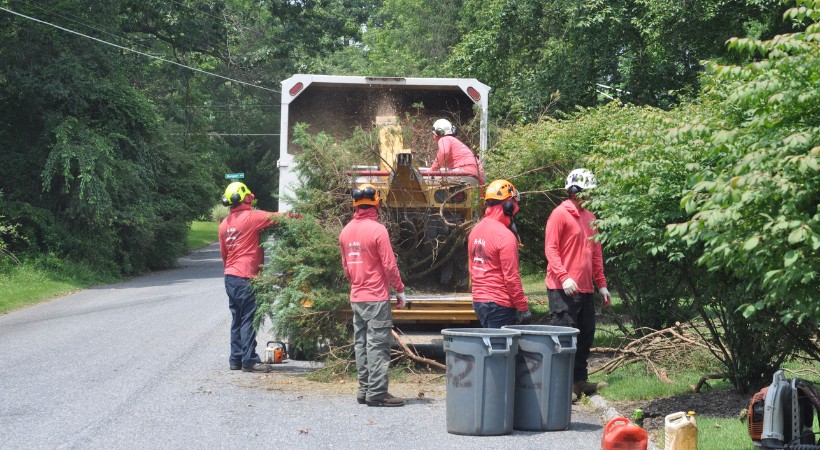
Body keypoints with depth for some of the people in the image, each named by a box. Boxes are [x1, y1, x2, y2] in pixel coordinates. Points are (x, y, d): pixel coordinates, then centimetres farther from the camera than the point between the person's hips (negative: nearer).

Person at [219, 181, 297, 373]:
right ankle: (249, 361, -4)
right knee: (248, 320, -5)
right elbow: (275, 218, -11)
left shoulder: (224, 224, 12)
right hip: (246, 278, -8)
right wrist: (295, 216, 6)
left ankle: (236, 359, 15)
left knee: (237, 319, 13)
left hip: (230, 277, 8)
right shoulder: (251, 216, -11)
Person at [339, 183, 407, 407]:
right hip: (377, 297, -7)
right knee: (378, 346, -6)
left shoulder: (346, 231, 7)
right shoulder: (377, 230, -14)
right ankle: (377, 393, -7)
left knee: (361, 343, 12)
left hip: (356, 297, 7)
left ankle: (364, 390, 16)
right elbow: (389, 265, -13)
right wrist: (400, 290, -3)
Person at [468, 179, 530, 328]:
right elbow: (511, 277, -17)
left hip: (478, 300, 8)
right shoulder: (505, 236, -17)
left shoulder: (475, 230, 8)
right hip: (499, 304, -8)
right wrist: (523, 308, -11)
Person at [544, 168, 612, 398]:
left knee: (586, 334, 12)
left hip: (585, 288, 8)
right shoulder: (560, 214, -8)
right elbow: (550, 248, -12)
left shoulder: (589, 217, 15)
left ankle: (579, 381, 22)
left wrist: (601, 284, 17)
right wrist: (564, 277, -23)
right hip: (563, 289, -8)